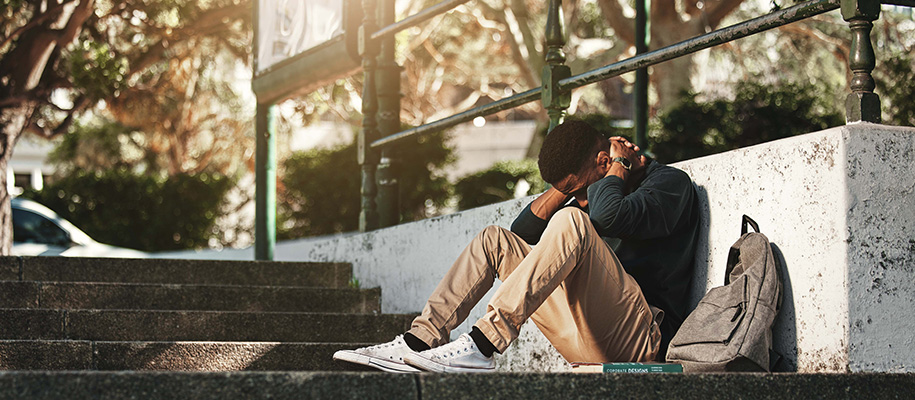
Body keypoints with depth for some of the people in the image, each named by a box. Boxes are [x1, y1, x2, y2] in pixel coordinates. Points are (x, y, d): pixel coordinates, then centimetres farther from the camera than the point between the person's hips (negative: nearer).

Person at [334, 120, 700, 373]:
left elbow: (609, 214, -24)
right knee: (495, 240, 9)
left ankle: (483, 345, -37)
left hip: (642, 340, -8)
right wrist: (566, 188, 9)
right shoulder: (588, 191, 22)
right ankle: (420, 340, -10)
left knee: (571, 222, -28)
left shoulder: (670, 183, -3)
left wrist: (618, 165, -5)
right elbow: (524, 232, 20)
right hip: (591, 345, 8)